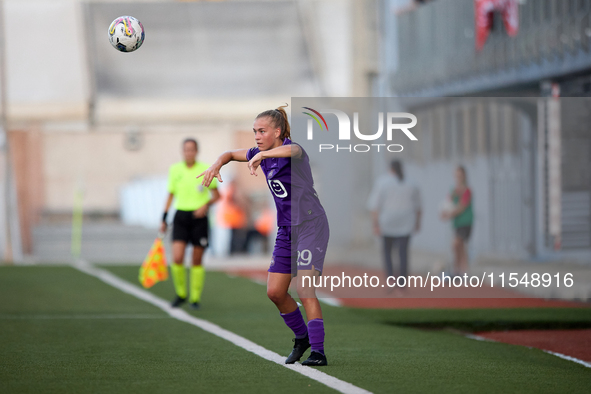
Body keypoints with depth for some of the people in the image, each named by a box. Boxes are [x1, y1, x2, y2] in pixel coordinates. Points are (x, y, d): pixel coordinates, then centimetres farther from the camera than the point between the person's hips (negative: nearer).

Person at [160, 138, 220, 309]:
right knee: (177, 258, -13)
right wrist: (164, 219, 11)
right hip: (181, 217, 1)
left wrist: (206, 205, -15)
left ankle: (195, 298, 17)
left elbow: (216, 195, 4)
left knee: (197, 261, 2)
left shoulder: (206, 170, -2)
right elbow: (170, 195, 14)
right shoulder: (175, 170, 5)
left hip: (199, 218, -1)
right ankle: (181, 294, 8)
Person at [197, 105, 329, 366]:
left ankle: (318, 350, -17)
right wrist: (216, 166, 0)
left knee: (304, 290, -18)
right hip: (286, 231, 8)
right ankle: (302, 337, 24)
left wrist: (261, 155, -54)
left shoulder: (293, 149, -15)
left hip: (310, 225, -8)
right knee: (275, 292, 4)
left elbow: (292, 150, -41)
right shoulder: (261, 154, 8)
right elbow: (230, 154, 22)